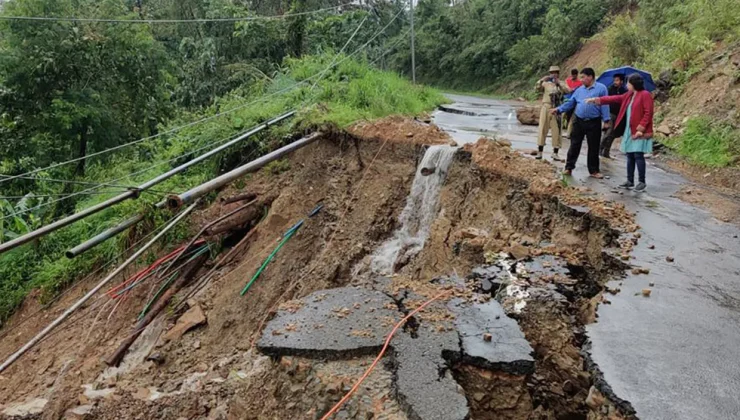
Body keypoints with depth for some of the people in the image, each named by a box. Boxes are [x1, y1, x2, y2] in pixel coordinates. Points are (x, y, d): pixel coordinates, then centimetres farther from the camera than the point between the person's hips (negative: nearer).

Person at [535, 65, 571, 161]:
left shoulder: (562, 84, 9)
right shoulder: (546, 83, 9)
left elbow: (568, 91, -9)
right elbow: (537, 88, -3)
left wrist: (559, 83, -20)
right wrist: (541, 80, -19)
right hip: (546, 107, 0)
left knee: (556, 131, 1)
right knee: (543, 129, 0)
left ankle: (555, 153, 6)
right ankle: (540, 151, 5)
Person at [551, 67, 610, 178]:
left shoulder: (601, 88, -3)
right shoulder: (579, 90, 11)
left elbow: (604, 105, -7)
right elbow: (571, 102, 14)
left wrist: (606, 120, -12)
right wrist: (558, 109, 4)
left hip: (594, 123, -3)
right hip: (579, 121, 3)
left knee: (594, 147, 6)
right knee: (574, 145, 5)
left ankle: (594, 170, 16)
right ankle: (569, 167, 14)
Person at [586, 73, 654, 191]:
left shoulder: (645, 95, -10)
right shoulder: (628, 95, 15)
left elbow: (648, 113, -15)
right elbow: (615, 99, 19)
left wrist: (641, 128, -20)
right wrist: (597, 100, 13)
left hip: (640, 132, -9)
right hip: (629, 131, 9)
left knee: (638, 155, -8)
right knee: (630, 156, 11)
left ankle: (642, 182, 0)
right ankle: (630, 181, 18)